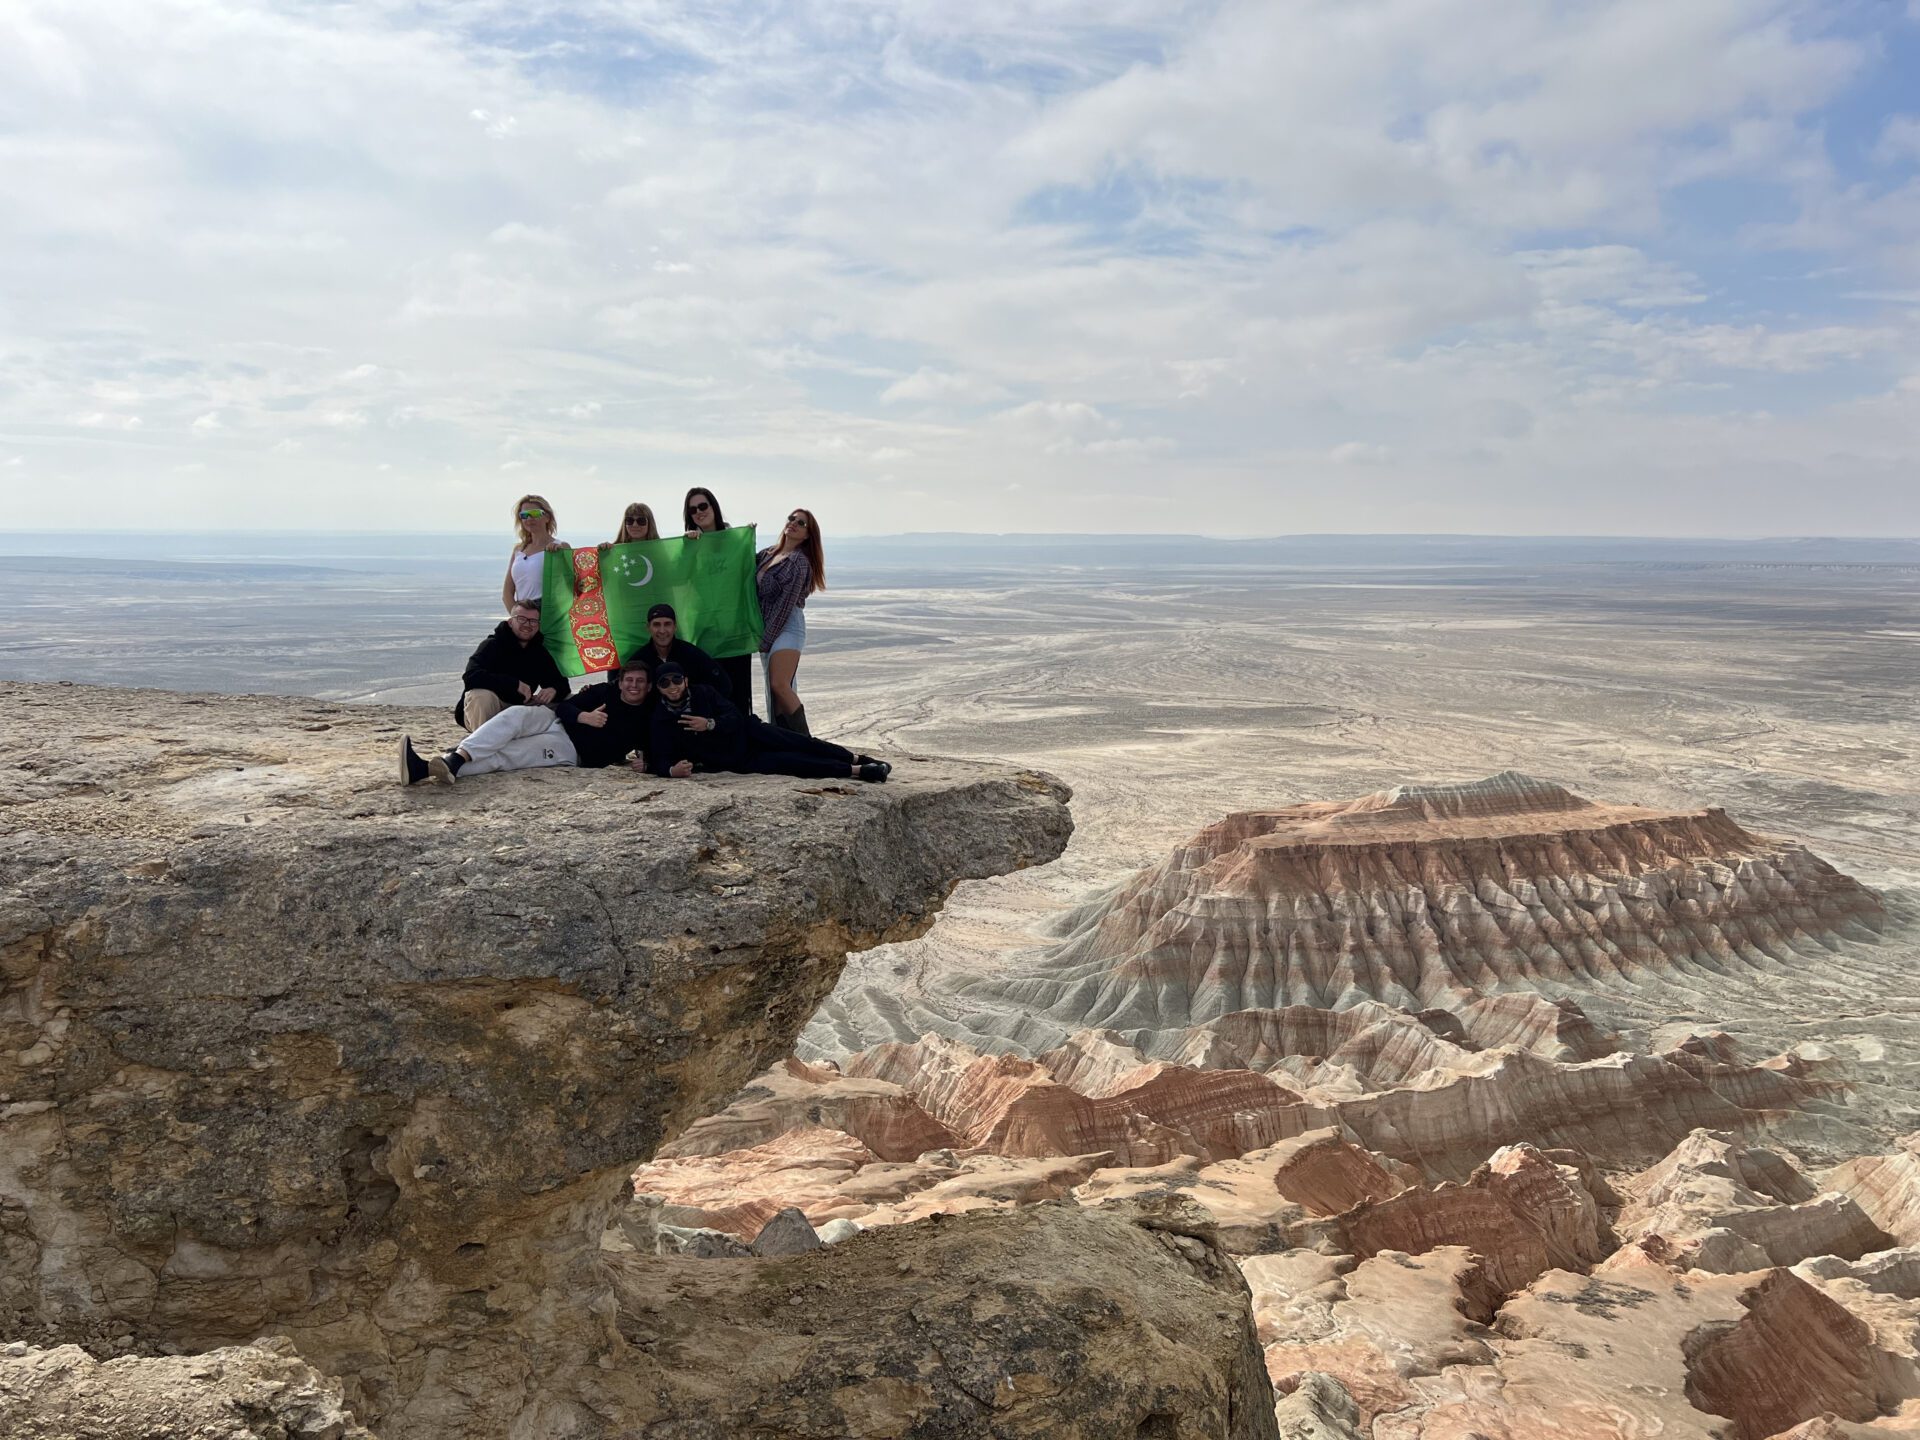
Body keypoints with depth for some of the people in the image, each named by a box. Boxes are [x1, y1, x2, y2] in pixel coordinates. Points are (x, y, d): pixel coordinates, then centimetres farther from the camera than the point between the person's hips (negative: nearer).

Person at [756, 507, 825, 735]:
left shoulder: (800, 561, -9)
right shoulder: (767, 554, 13)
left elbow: (786, 603, -13)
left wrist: (767, 639, -14)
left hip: (787, 626, -7)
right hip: (767, 628, 7)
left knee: (779, 685, -19)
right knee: (774, 690, 5)